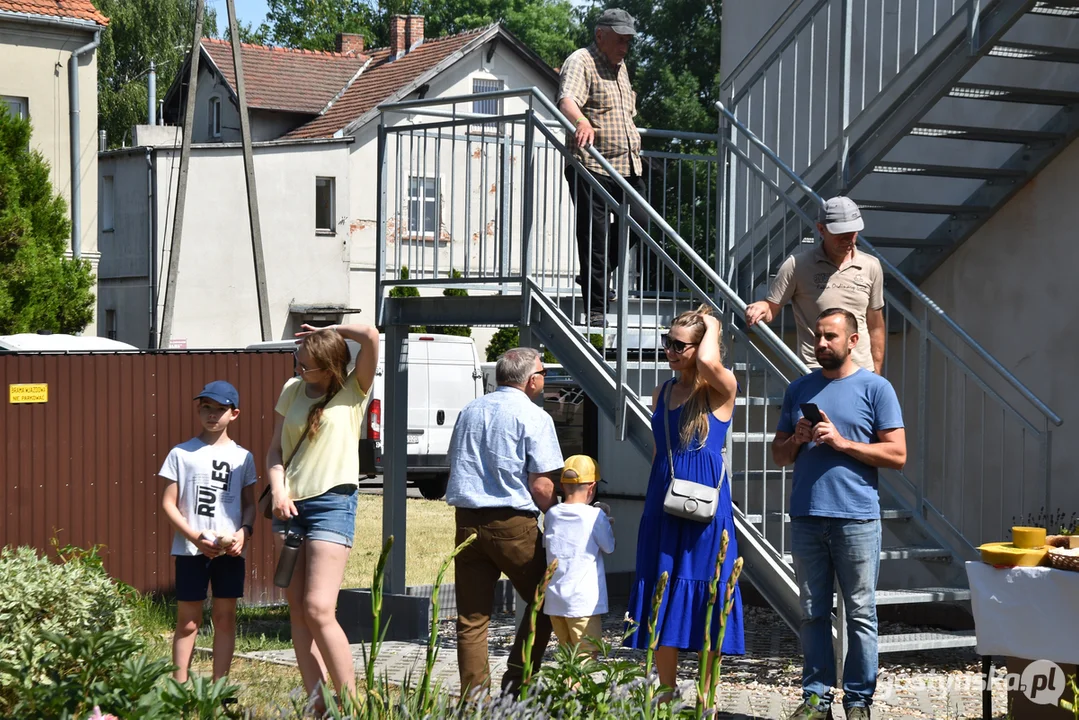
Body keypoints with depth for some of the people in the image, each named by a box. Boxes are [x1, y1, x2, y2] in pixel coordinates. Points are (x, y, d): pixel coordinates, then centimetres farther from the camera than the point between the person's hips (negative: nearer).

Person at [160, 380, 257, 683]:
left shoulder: (242, 457, 7)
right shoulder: (181, 454, 1)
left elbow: (249, 504, 10)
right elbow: (169, 503, -1)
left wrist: (244, 531, -11)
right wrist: (196, 537, -13)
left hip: (230, 551, 2)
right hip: (190, 550, -2)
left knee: (225, 618, 5)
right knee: (187, 621, 2)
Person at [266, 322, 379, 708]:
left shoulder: (353, 391, -3)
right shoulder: (292, 390, 11)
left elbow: (371, 336, -19)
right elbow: (275, 448, 13)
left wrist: (329, 331, -4)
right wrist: (278, 491, -4)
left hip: (332, 502, -6)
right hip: (290, 503, 6)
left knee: (318, 610, -14)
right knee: (297, 610, 2)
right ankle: (317, 705, 5)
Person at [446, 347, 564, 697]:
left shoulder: (469, 411, 13)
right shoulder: (534, 417, -6)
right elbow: (541, 486, -11)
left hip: (467, 520, 5)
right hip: (514, 524, -5)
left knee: (471, 617, 6)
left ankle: (474, 696, 5)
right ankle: (517, 681, 5)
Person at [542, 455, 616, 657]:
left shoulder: (551, 515, 4)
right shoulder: (595, 516, -11)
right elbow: (609, 547, -1)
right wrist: (606, 524, 16)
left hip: (554, 600, 5)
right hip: (584, 602, -5)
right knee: (587, 654, -3)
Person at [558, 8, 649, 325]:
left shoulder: (620, 66, 20)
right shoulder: (580, 62, -8)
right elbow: (567, 99, -28)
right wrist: (582, 123, -47)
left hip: (626, 166, 8)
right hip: (592, 168, -8)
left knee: (639, 220, 4)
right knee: (595, 236, -6)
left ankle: (595, 276, 24)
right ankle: (595, 310, -1)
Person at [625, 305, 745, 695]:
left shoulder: (720, 390, -7)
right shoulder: (662, 393, 13)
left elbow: (709, 362, -30)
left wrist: (713, 326, -11)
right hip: (662, 508, 6)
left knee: (704, 601, 0)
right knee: (661, 603, 7)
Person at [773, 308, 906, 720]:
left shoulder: (875, 388, 1)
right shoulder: (799, 389, 14)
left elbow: (897, 454, -4)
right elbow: (778, 455, 19)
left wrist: (842, 442, -11)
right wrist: (797, 439, -3)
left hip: (856, 519, -4)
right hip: (806, 517, 4)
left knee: (860, 614, -1)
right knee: (813, 612, 6)